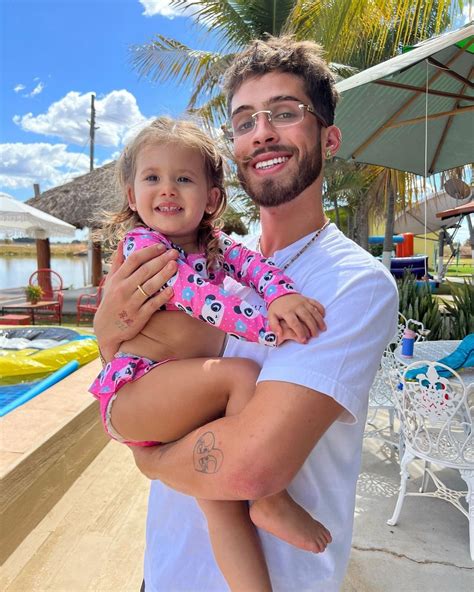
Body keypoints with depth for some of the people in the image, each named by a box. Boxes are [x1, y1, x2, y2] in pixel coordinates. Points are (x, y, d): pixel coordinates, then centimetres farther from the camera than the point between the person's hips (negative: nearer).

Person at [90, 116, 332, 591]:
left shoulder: (217, 245, 13)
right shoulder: (140, 243, -7)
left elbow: (255, 265, -5)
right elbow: (196, 295, -21)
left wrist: (283, 297, -29)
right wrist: (270, 328, -29)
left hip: (185, 405, 6)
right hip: (133, 393, -6)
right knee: (243, 373, -24)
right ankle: (271, 501, -10)